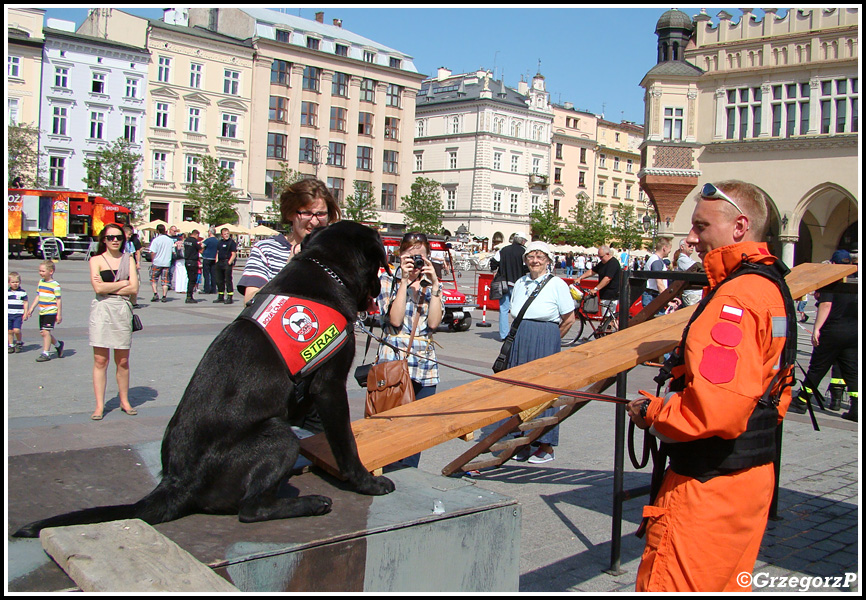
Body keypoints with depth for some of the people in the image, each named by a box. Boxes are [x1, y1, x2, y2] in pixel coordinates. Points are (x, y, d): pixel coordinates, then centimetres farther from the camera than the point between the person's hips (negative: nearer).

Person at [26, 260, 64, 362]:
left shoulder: (55, 285, -10)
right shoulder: (40, 282, 12)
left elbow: (58, 300, -9)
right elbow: (38, 297, 21)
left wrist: (59, 315, -11)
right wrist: (31, 309, 21)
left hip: (51, 312, -8)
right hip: (42, 312, 8)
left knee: (46, 332, -12)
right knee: (43, 333, 10)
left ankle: (46, 353, -5)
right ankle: (58, 345, 30)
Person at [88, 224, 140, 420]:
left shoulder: (129, 259, 10)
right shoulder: (96, 260, 4)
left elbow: (134, 289, -1)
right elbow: (98, 288, -10)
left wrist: (108, 287, -7)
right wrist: (123, 282, -3)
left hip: (123, 310, 2)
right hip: (102, 310, -2)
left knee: (123, 361, 7)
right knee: (100, 361, -1)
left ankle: (124, 401, 19)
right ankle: (99, 405, 5)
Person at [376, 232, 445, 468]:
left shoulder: (433, 285, 13)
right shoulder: (387, 281, 4)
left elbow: (434, 322, -4)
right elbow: (395, 320, -11)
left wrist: (434, 284, -7)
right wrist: (404, 281, -10)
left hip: (425, 364, 3)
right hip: (393, 361, -3)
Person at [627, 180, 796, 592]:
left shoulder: (736, 298, -23)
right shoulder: (772, 288, 11)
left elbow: (715, 408, -32)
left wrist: (652, 412, -14)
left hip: (709, 484, -10)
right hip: (752, 473, 10)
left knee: (665, 584, 2)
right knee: (726, 584, 22)